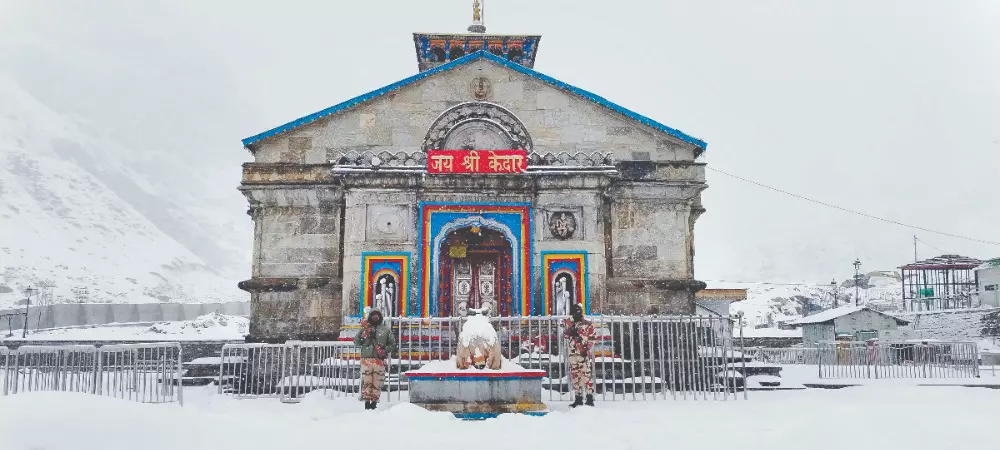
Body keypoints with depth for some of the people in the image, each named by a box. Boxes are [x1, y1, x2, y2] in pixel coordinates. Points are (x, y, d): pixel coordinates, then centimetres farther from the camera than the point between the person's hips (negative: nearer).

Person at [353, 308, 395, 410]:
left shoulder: (386, 329, 13)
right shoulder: (365, 328, 13)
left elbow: (392, 344, 12)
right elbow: (356, 342, 9)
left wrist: (385, 351, -6)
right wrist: (363, 335, -8)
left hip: (379, 360, 0)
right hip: (366, 359, 0)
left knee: (377, 381, -1)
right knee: (366, 381, -3)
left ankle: (374, 401, 6)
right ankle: (367, 401, 3)